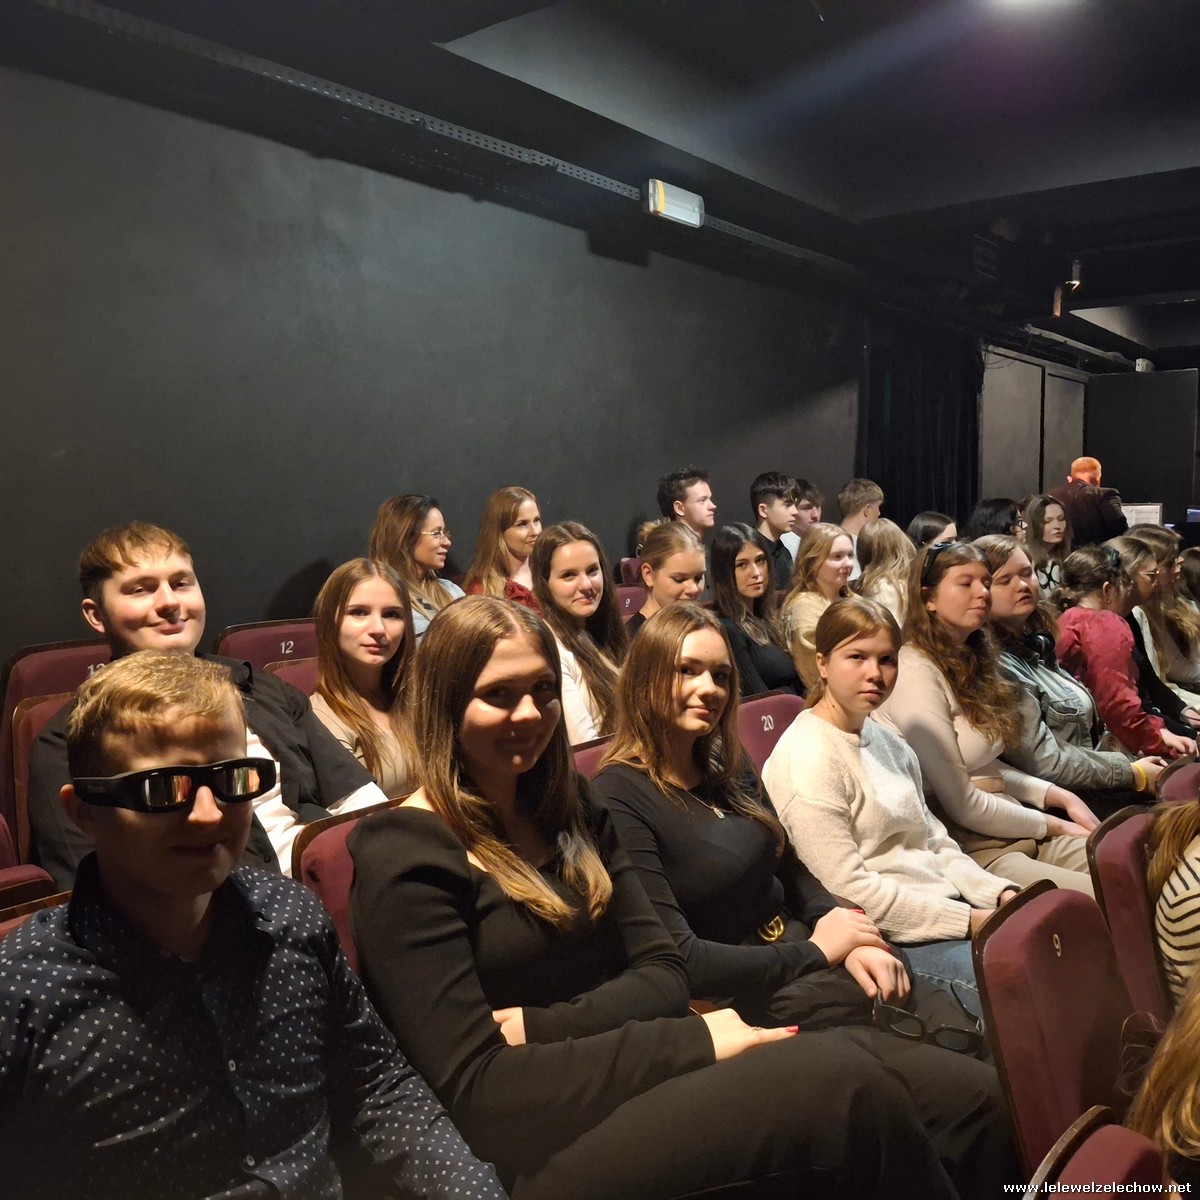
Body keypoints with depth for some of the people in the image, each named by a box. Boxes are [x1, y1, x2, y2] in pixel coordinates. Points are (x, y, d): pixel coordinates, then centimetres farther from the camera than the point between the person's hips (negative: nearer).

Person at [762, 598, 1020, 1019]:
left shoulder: (888, 741, 13)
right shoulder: (807, 758, -15)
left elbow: (936, 843, 15)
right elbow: (846, 889, -19)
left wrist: (1001, 893, -3)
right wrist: (968, 921, -16)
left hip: (951, 906, 9)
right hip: (893, 939, -9)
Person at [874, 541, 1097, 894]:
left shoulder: (972, 659, 14)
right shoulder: (916, 672, -15)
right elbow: (961, 805, -15)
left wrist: (1058, 796, 6)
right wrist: (1053, 826, -4)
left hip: (1015, 831, 9)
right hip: (972, 848, -9)